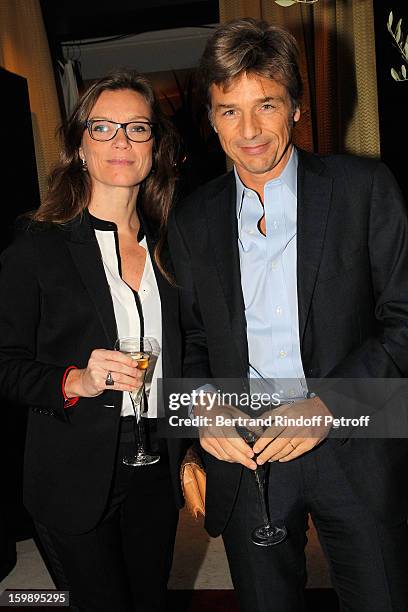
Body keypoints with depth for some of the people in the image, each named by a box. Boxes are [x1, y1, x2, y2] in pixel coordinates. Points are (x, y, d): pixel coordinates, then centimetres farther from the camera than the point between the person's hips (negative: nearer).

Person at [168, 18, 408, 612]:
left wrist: (329, 403, -17)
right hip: (242, 455, 2)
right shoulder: (192, 219, 5)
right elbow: (192, 338, 10)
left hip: (353, 450, -2)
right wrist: (204, 405, -9)